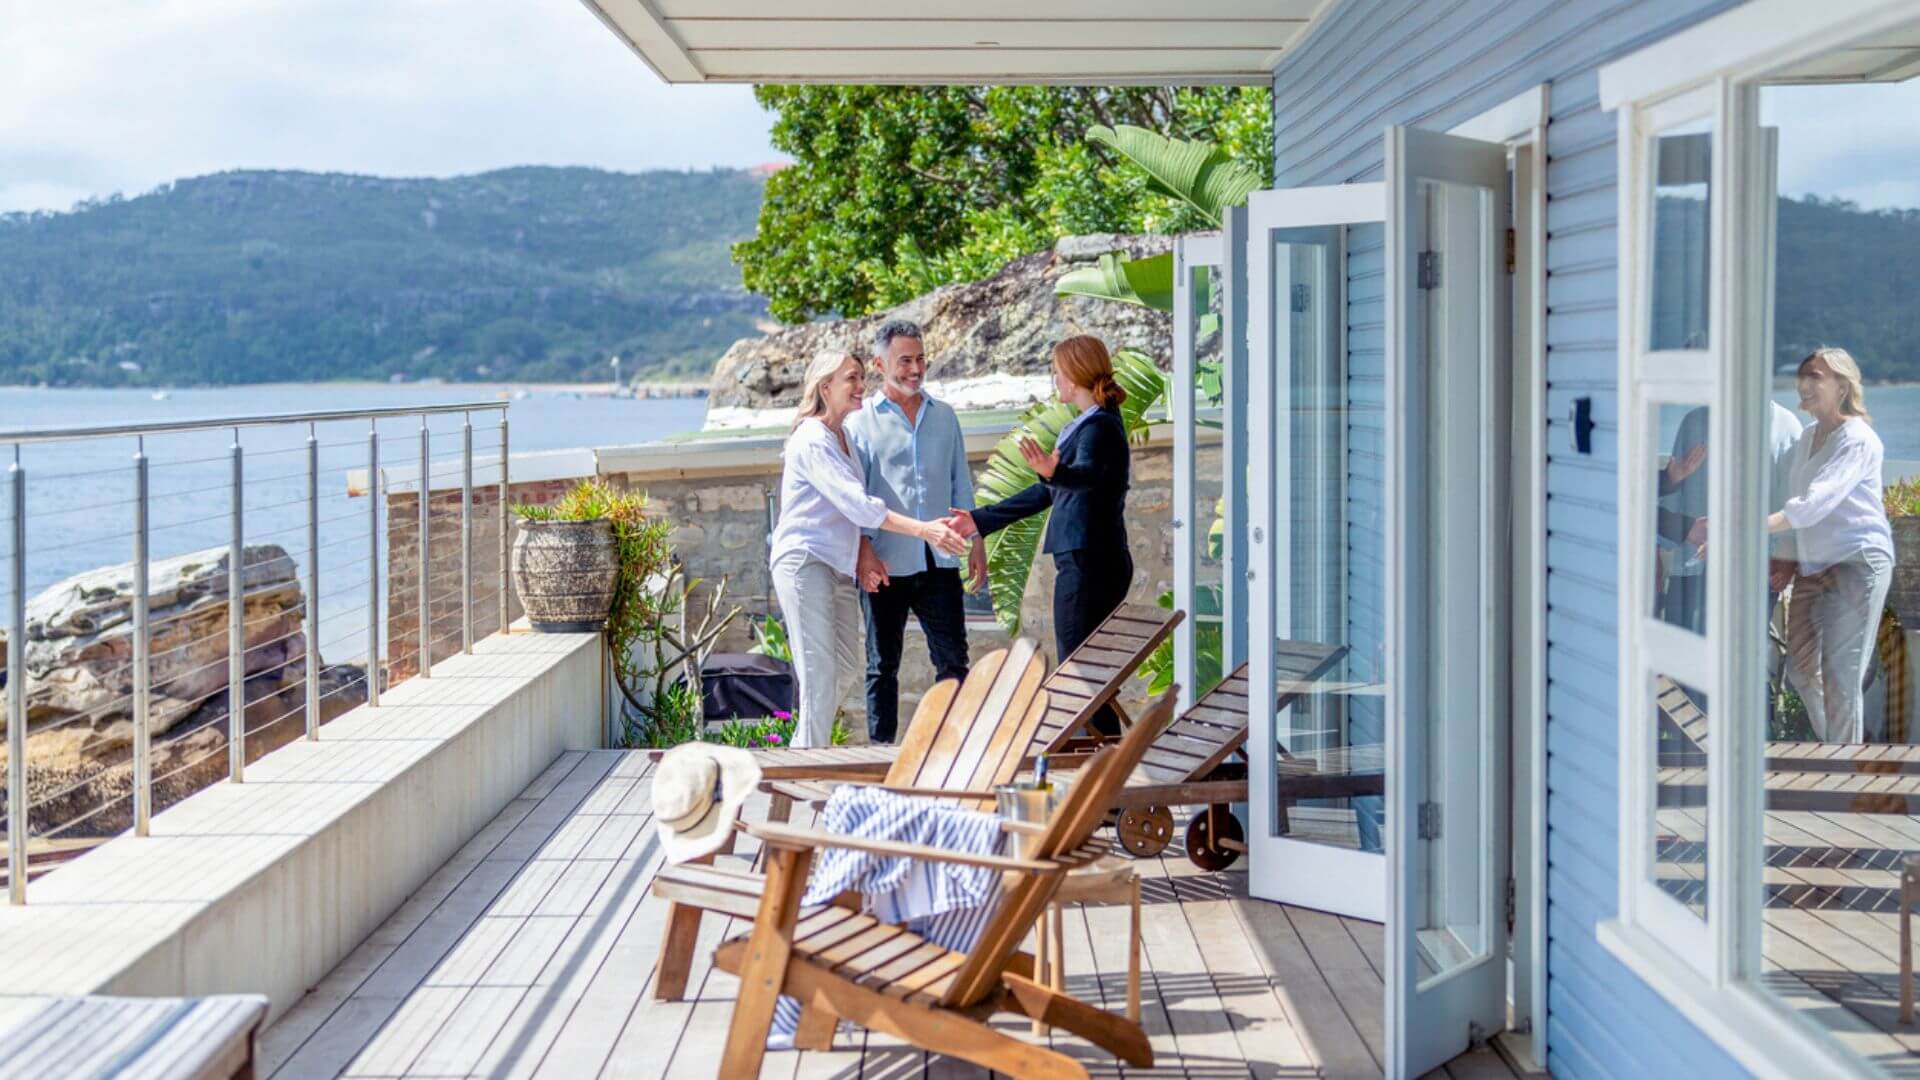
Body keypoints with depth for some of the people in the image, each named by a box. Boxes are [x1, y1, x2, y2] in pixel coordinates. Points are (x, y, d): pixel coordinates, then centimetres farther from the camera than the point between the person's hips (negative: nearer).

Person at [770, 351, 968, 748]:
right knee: (820, 674, -10)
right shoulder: (812, 440, -15)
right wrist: (923, 530, -29)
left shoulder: (843, 436, 14)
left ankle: (801, 750, 24)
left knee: (846, 669, 12)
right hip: (804, 562, -9)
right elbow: (856, 504, -24)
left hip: (839, 565, 9)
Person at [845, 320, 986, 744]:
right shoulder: (860, 422, 2)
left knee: (953, 660, 1)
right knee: (883, 665, 5)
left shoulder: (944, 416, 13)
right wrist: (864, 550, -14)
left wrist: (976, 541, 9)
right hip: (886, 565, -3)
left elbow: (961, 483, 17)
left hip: (939, 561, 3)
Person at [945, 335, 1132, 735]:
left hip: (1088, 563, -10)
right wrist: (981, 520, 28)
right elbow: (1048, 492, 25)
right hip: (1086, 562, 10)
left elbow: (1086, 473, -34)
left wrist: (1055, 471, -55)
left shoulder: (1100, 425, -12)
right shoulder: (1089, 424, 19)